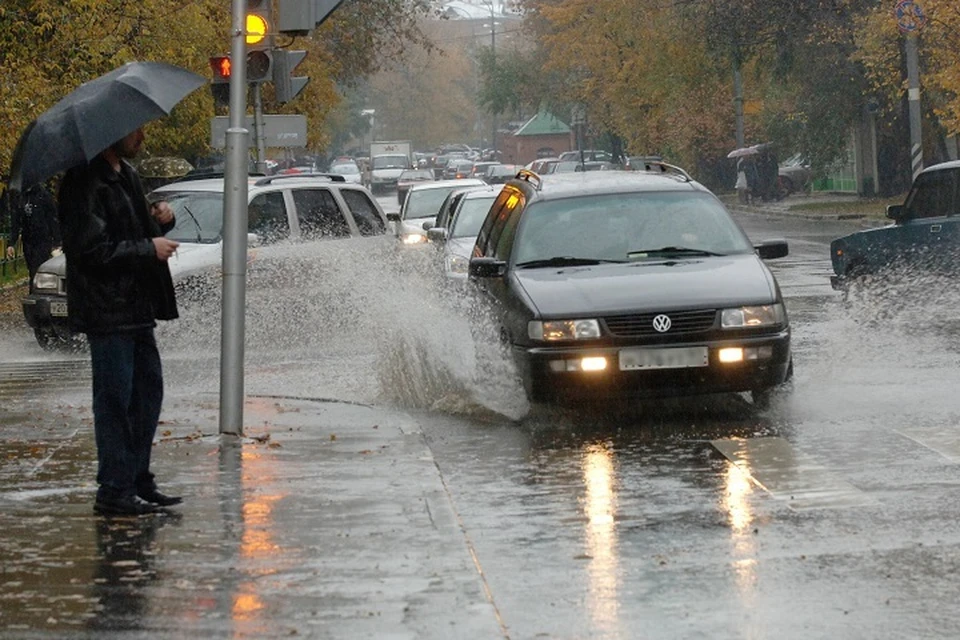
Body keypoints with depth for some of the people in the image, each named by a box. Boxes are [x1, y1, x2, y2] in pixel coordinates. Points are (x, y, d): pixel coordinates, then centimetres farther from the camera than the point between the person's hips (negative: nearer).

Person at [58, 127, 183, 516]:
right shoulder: (85, 183, -16)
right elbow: (92, 249, -22)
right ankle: (114, 491, 1)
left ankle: (138, 481, 22)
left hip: (136, 307, 10)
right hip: (107, 311, -10)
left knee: (148, 390, 13)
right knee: (115, 397, -5)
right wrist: (149, 248, -17)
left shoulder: (126, 176, 15)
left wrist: (158, 223, 4)